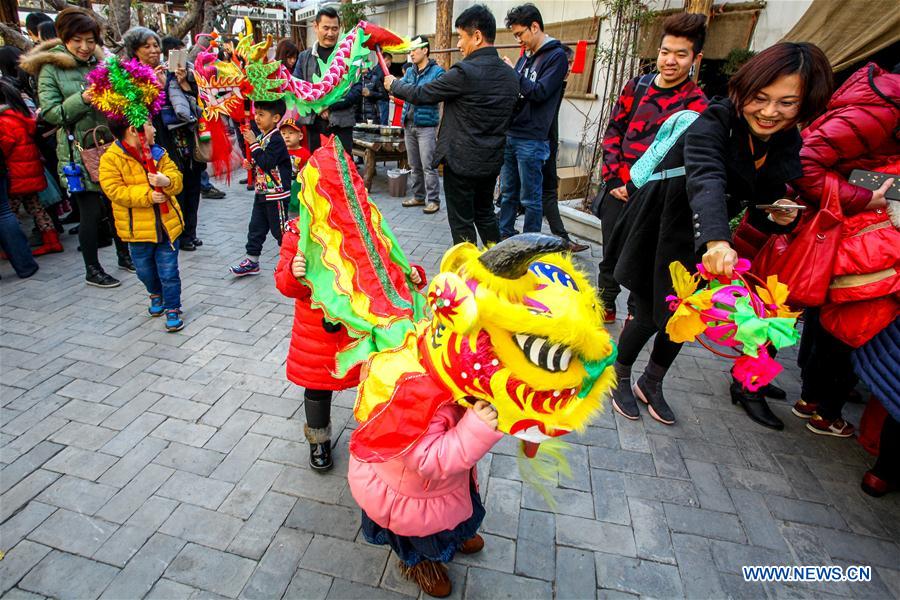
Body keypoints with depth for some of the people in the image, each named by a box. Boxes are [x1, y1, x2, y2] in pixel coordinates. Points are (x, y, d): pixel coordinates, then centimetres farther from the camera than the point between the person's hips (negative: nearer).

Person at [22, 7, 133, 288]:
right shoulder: (50, 68, -3)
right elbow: (50, 113, -9)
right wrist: (83, 99, -22)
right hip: (78, 152, -4)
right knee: (92, 211, -2)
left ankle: (124, 255, 28)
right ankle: (92, 270, 13)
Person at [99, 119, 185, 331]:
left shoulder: (158, 154, 4)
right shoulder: (111, 159, -8)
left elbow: (177, 180, -2)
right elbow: (114, 191, -15)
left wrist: (167, 181, -26)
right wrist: (147, 195, -23)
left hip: (166, 224, 1)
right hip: (137, 228, -1)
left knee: (169, 272, 2)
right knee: (145, 271, 17)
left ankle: (173, 309, 17)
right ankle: (156, 294, 46)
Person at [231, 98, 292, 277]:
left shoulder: (276, 139, -16)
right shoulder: (259, 135, 10)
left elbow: (266, 163, -25)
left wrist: (254, 144, -21)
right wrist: (251, 164, 4)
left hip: (276, 194, -9)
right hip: (262, 192, 9)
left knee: (279, 229, 2)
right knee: (256, 227, 12)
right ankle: (252, 262, 21)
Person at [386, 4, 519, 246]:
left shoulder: (465, 72, -18)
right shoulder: (511, 75, 5)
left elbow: (421, 94, -10)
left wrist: (394, 85, 9)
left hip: (461, 160, -7)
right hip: (492, 161, 8)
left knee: (462, 221, 5)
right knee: (485, 214, 21)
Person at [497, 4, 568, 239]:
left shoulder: (556, 56, -6)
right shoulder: (526, 56, 17)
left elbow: (540, 92, -16)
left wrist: (513, 72, -9)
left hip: (531, 140, -7)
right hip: (510, 135, 8)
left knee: (530, 198, 0)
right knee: (507, 193, 13)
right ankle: (504, 237, 25)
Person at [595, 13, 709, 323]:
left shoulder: (696, 105, -7)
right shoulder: (636, 86, 6)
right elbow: (613, 131, 9)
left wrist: (634, 187, -17)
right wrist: (614, 178, -2)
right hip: (617, 190, 4)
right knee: (610, 254, 14)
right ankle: (605, 306, 33)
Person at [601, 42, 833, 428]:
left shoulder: (789, 146, -2)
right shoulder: (714, 124, -24)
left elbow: (758, 211, 4)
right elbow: (706, 181, -44)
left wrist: (778, 218, -20)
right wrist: (717, 239, -62)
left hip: (700, 242, 6)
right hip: (660, 233, -6)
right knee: (650, 316, 0)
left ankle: (651, 385, 33)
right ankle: (619, 378, 27)